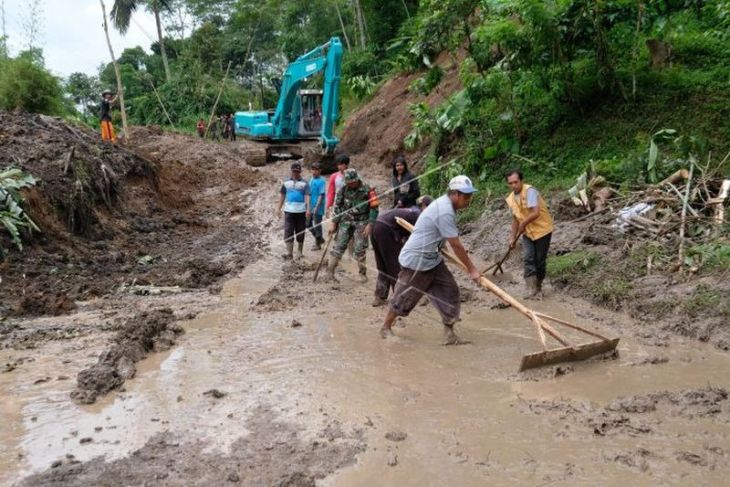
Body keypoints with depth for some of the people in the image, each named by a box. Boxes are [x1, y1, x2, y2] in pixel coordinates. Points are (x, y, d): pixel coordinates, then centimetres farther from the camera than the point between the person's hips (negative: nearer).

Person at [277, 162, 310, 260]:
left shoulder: (304, 183, 0)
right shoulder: (286, 183, 8)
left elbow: (307, 197, -7)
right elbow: (282, 196, 12)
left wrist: (308, 209, -18)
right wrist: (278, 209, 9)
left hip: (301, 211, -2)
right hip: (289, 211, 2)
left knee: (300, 232, 7)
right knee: (288, 232, -6)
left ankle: (300, 251, 20)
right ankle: (289, 252, -6)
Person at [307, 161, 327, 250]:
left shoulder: (321, 181, -15)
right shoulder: (312, 179, 8)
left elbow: (321, 195, -18)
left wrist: (316, 207, -21)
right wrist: (308, 206, 17)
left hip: (318, 208, -8)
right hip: (311, 206, 8)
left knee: (317, 225, 2)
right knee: (308, 224, 15)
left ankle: (318, 244, 17)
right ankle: (319, 239, 30)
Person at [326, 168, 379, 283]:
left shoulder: (367, 190, -10)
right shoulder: (343, 190, 0)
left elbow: (374, 208, -8)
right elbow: (338, 207, 6)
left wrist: (370, 225, -13)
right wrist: (334, 223, 4)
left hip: (361, 222, -2)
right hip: (346, 222, 2)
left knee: (360, 249, -1)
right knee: (339, 246, -1)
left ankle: (363, 273, 12)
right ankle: (330, 271, 3)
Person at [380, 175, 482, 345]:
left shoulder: (445, 204, 4)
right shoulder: (445, 212, -27)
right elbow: (455, 244, -23)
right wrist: (471, 269, -16)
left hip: (432, 259, 10)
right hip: (416, 261, -10)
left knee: (449, 291, 2)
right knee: (405, 296, 4)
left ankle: (449, 333, 8)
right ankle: (386, 327, 24)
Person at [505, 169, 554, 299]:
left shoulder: (529, 191, -21)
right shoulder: (510, 199, 3)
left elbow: (535, 213, -29)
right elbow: (515, 219, 11)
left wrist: (523, 223, -15)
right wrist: (513, 238, 8)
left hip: (542, 230, -6)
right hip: (527, 232, 6)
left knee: (540, 260, 2)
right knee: (528, 259, -8)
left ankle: (538, 288, 20)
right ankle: (532, 290, -10)